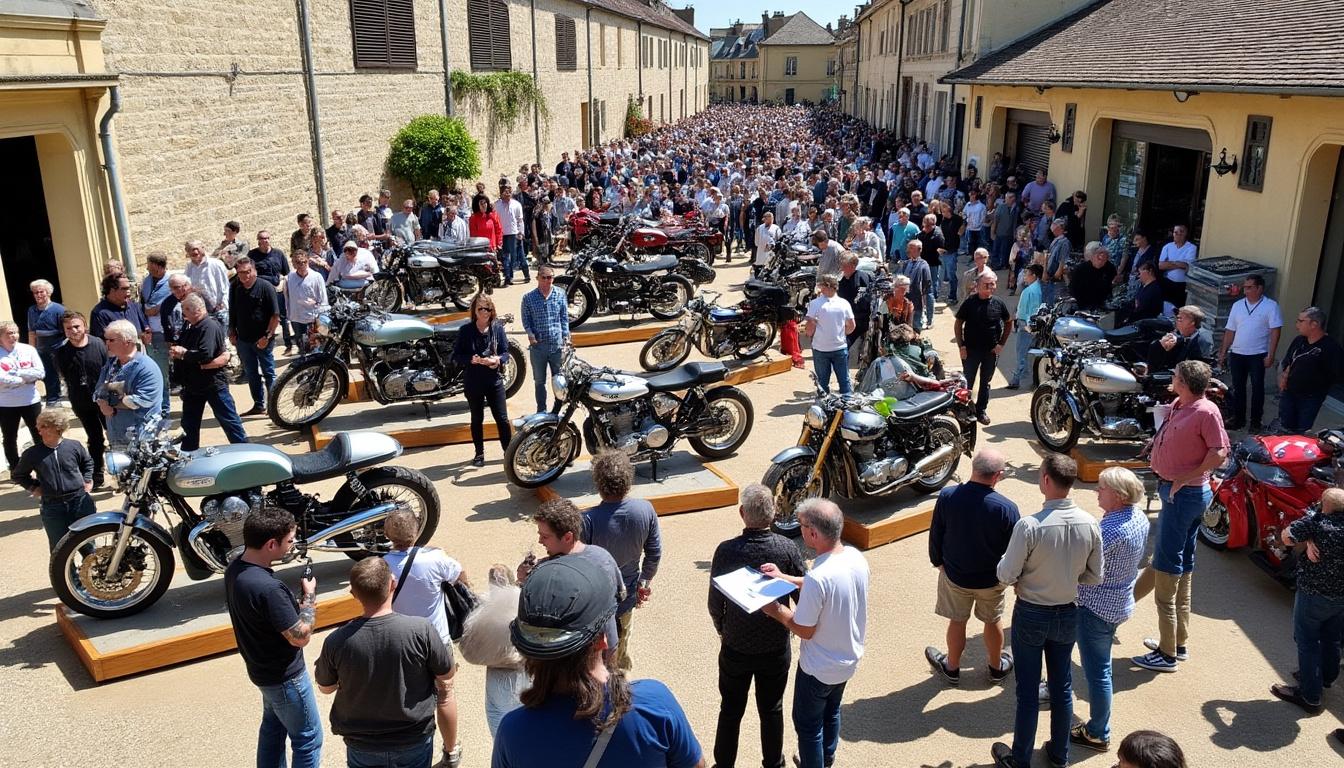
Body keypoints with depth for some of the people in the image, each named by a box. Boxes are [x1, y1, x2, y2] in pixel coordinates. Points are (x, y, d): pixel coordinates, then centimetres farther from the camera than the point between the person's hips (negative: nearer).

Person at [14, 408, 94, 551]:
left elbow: (88, 461, 21)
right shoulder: (32, 453, -3)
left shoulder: (74, 446, -1)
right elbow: (18, 475, 16)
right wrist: (33, 487, 3)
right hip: (53, 507, 0)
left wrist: (87, 481, 10)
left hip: (80, 501, 0)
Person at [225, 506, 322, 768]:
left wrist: (294, 604, -3)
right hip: (285, 676, -9)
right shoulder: (267, 587, -36)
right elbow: (300, 637, -27)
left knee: (273, 726, 27)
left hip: (261, 668, 9)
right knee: (308, 739, 8)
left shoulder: (235, 568, -7)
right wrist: (310, 595, -15)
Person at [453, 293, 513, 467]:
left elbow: (506, 352, 1)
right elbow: (456, 356, -4)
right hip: (473, 382, 0)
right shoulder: (466, 331, -5)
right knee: (477, 419, 13)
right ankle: (479, 453, 26)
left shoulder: (498, 328, -1)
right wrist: (471, 360, -22)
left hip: (494, 381, 0)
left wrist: (499, 360, -21)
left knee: (502, 419, 3)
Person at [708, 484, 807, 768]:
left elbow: (715, 604, -11)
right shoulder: (788, 549, -20)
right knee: (772, 710, 20)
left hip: (735, 648, 0)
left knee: (731, 711, 19)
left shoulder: (726, 550, -21)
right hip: (776, 648, 1)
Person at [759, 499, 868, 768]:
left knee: (808, 725, 17)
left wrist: (777, 611, -9)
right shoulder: (856, 557, -13)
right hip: (849, 659, 8)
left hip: (819, 669, -8)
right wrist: (785, 578, 1)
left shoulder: (817, 577, -36)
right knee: (832, 712, 31)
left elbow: (805, 631, -24)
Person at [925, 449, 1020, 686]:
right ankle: (997, 667, 45)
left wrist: (938, 562, 9)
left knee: (957, 621, 21)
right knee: (993, 621, 24)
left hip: (955, 575, 1)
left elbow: (935, 535, -9)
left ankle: (952, 668, 40)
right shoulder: (1007, 508, -26)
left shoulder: (947, 497, -22)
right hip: (992, 578, 0)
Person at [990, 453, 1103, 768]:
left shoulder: (1029, 525, -26)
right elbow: (1094, 576, -1)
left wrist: (1005, 562, 2)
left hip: (1031, 615, -4)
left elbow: (1006, 576, -18)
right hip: (1067, 614, 4)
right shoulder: (1090, 525, -12)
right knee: (1061, 687, 21)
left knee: (1027, 691, 10)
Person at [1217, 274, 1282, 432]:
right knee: (1237, 388, 11)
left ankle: (1256, 421, 13)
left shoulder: (1270, 306, -5)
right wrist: (1223, 352, 8)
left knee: (1257, 388, 4)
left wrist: (1270, 355, -14)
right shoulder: (1237, 306, 8)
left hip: (1258, 355, -4)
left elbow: (1275, 331, -9)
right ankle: (1238, 418, 22)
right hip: (1237, 354, 4)